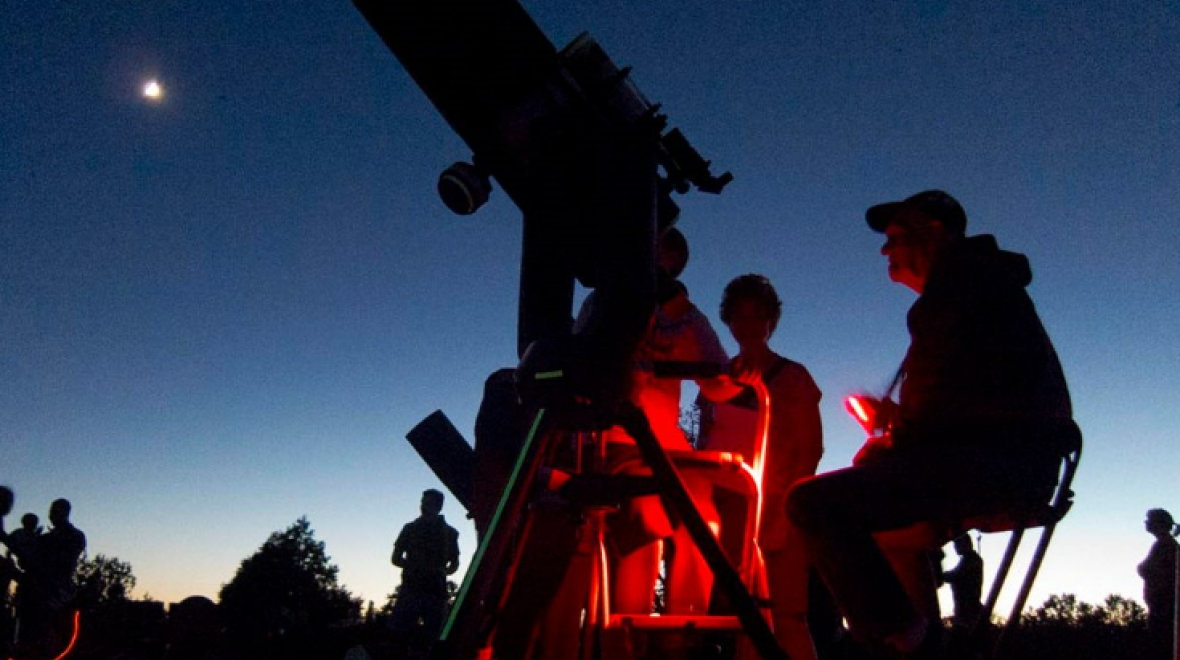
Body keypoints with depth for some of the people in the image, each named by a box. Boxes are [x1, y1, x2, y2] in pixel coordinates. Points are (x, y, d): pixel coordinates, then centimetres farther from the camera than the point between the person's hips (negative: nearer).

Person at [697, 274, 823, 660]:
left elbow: (809, 452, 0)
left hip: (777, 508, -3)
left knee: (786, 617, -11)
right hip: (726, 507, 3)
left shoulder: (793, 378, 8)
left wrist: (781, 509, -12)